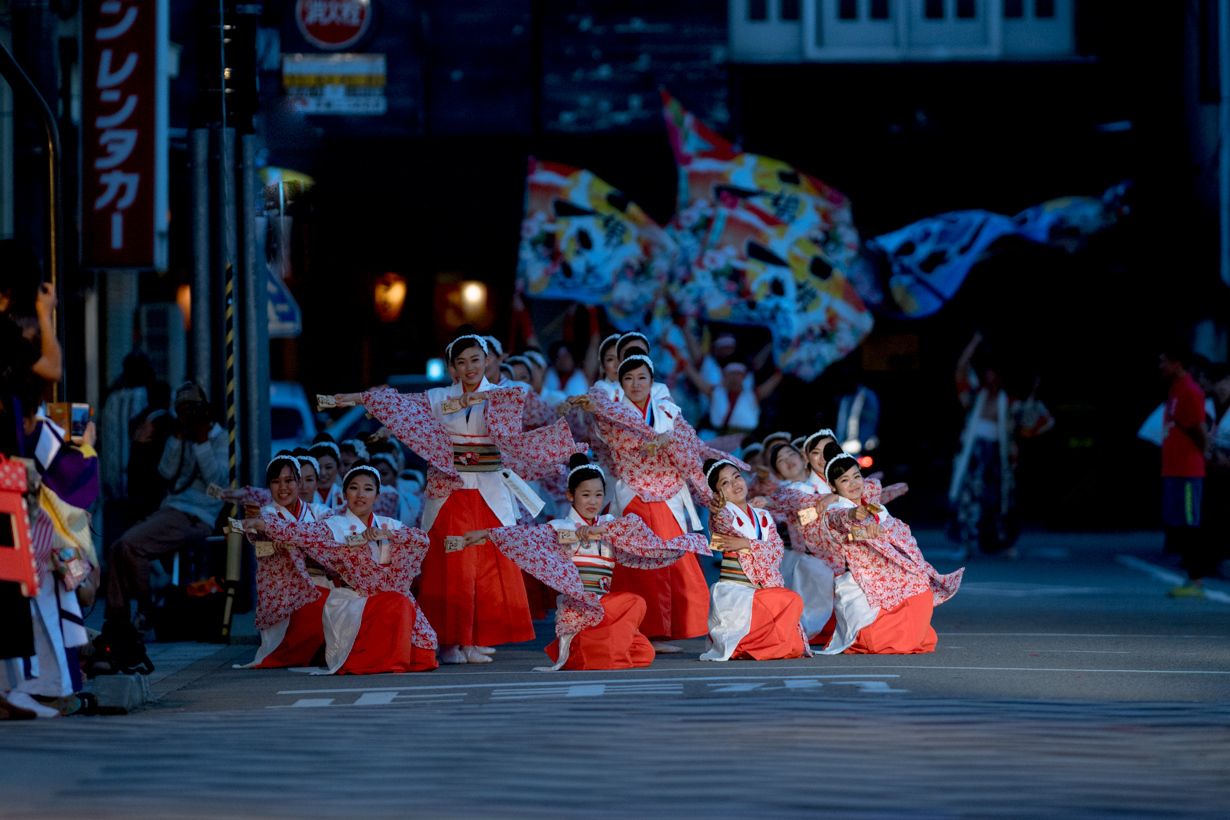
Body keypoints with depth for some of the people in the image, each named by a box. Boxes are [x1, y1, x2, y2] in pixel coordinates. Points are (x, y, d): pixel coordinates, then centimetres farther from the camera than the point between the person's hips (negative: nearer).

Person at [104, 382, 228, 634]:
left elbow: (216, 481, -12)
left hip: (195, 517, -7)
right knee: (117, 548, -10)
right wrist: (178, 436, -2)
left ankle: (146, 610, -12)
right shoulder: (180, 438, 21)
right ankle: (116, 619, -9)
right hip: (169, 510, 8)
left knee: (130, 544, -24)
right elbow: (167, 472, 6)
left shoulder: (221, 438, 1)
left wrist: (202, 441, -14)